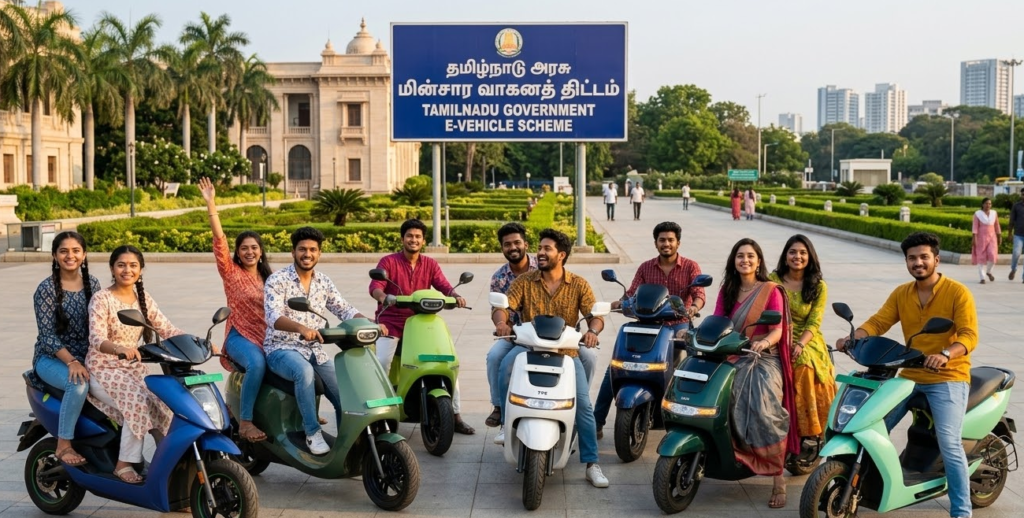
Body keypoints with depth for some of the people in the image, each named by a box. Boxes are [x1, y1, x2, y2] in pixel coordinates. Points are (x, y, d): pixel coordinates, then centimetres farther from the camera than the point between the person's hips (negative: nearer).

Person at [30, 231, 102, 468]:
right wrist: (72, 362, -27)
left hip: (88, 357, 4)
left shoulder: (93, 284, 6)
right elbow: (47, 335, -14)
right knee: (79, 384, -36)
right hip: (52, 358, -4)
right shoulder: (46, 289, -9)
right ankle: (63, 446, -21)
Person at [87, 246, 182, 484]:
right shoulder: (101, 299, -10)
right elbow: (96, 339, -24)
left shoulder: (143, 298, 7)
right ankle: (124, 465, -18)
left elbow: (167, 329, -1)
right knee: (138, 404, -29)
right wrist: (119, 348, -46)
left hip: (135, 369, 5)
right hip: (104, 370, -5)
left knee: (164, 404, -18)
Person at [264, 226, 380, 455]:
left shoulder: (323, 282, 8)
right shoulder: (277, 280, -10)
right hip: (282, 349, -5)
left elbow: (344, 309, 5)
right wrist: (302, 328, -45)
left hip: (315, 350, 6)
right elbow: (272, 316, -25)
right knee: (304, 371, -37)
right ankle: (312, 432, -26)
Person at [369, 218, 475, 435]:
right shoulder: (388, 261, 0)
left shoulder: (430, 264, 10)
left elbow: (444, 286, -3)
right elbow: (375, 286, -14)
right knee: (382, 362, -27)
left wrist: (456, 296, -26)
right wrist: (385, 298, -38)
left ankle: (456, 415, 2)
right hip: (390, 322, -3)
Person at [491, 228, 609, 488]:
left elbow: (595, 316, -4)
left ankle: (592, 464, -6)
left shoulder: (578, 285, 4)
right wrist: (501, 322, -30)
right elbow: (502, 306, -6)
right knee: (505, 366, -33)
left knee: (583, 403, -15)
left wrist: (592, 330, -28)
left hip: (566, 351, 0)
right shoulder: (524, 281, 4)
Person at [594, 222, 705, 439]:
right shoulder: (645, 268, 10)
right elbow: (631, 294, 1)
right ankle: (596, 421, -12)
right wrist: (619, 303, -23)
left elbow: (699, 294, -11)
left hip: (678, 324, -2)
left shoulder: (691, 266, 2)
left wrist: (694, 306, -35)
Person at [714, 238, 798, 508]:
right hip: (732, 358, 5)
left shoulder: (771, 291, 1)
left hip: (764, 359, -5)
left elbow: (777, 331, -7)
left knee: (765, 414, -24)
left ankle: (778, 478, -18)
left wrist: (764, 342, -29)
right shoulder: (727, 291, 16)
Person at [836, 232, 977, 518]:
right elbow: (877, 323, -1)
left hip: (948, 378, -5)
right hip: (909, 375, 5)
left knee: (949, 444, -18)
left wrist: (945, 355, -36)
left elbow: (969, 335, -16)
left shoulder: (958, 293, -7)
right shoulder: (900, 294, 8)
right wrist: (852, 338, -21)